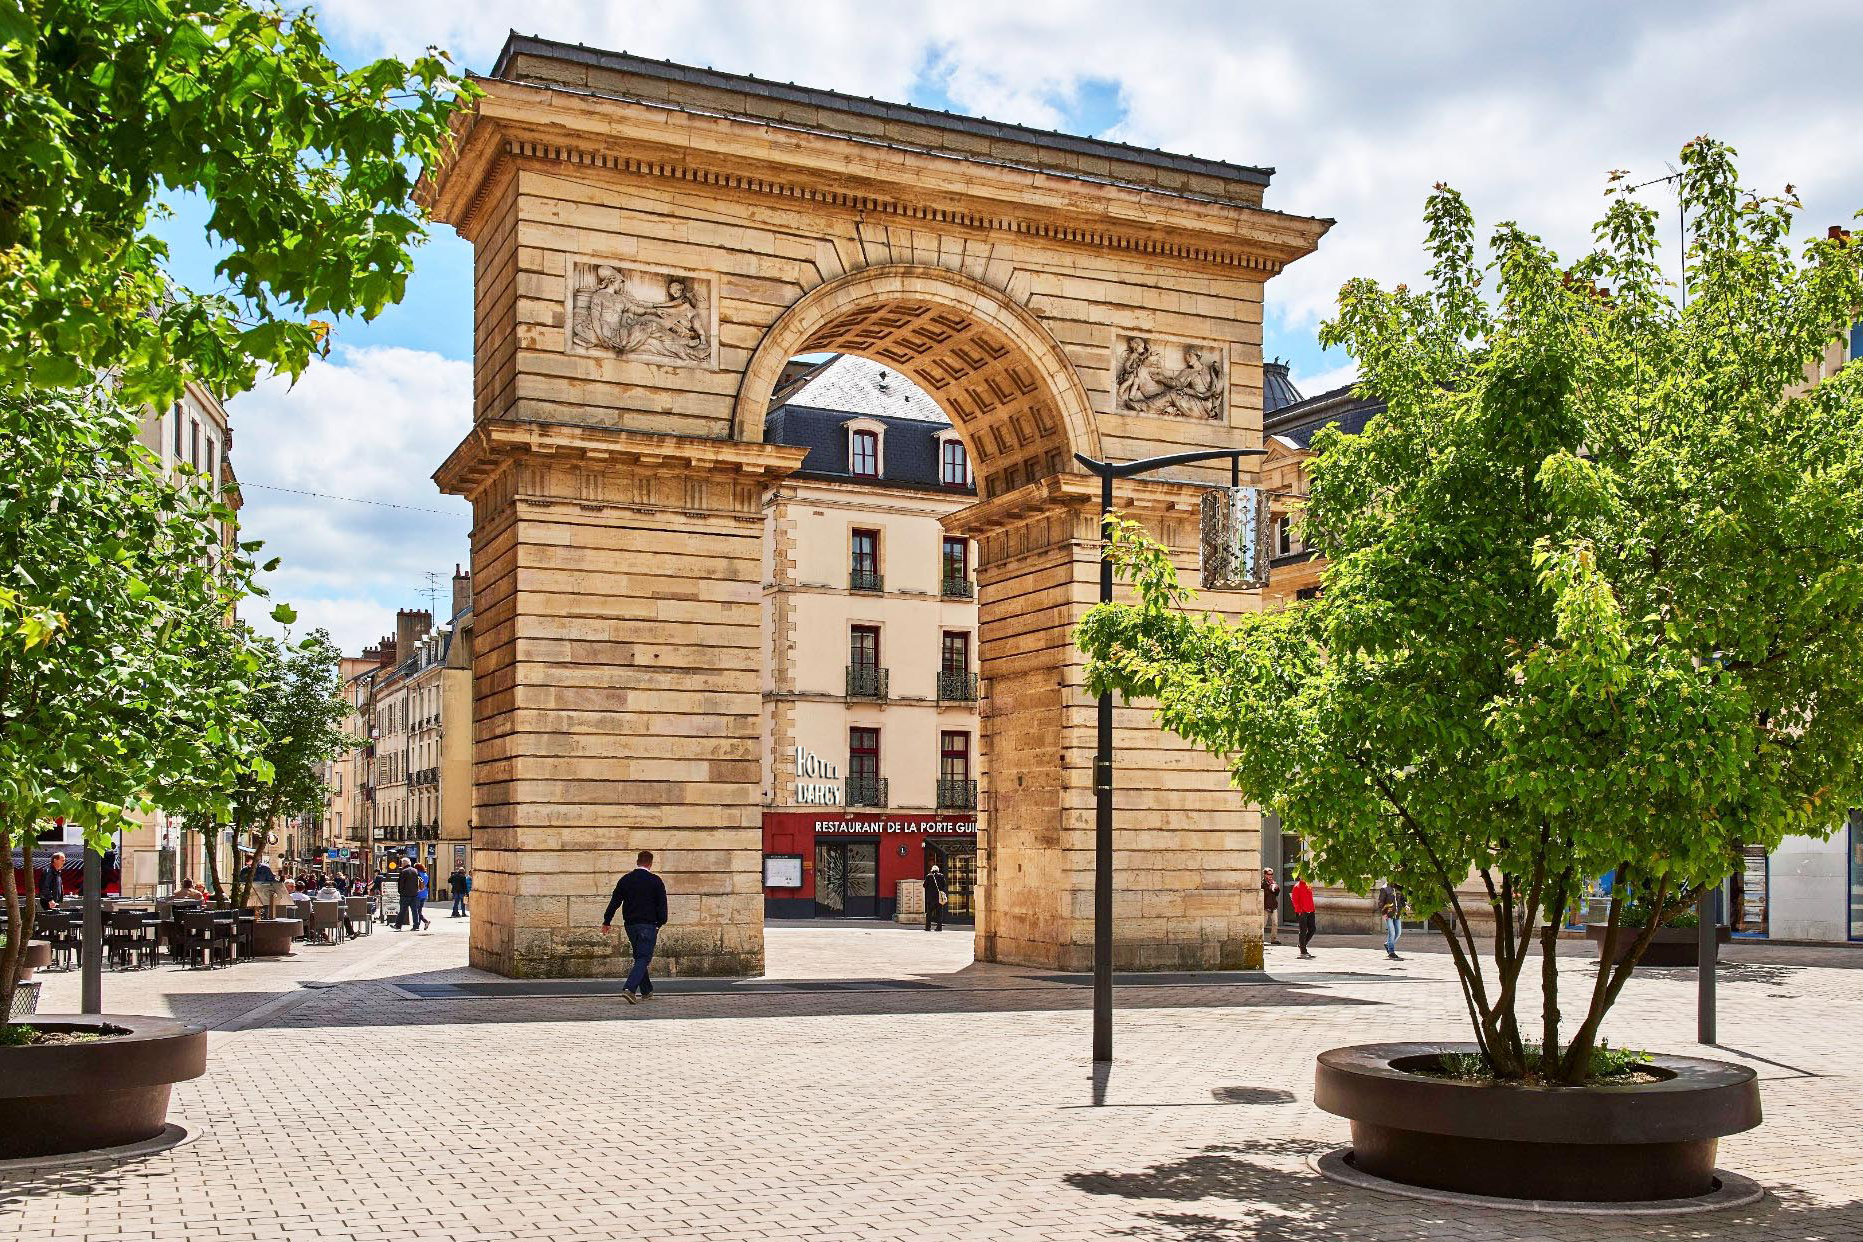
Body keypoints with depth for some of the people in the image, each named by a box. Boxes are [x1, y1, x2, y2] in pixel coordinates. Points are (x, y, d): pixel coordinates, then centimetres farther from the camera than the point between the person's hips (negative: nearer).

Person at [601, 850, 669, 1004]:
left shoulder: (625, 880, 5)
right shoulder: (656, 881, -5)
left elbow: (614, 902, 6)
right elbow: (662, 905, -4)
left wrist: (607, 922, 11)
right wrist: (661, 922, 8)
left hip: (630, 925, 5)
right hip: (648, 925, -5)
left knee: (639, 957, 18)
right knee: (643, 958, -4)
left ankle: (646, 991, 23)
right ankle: (629, 988, -22)